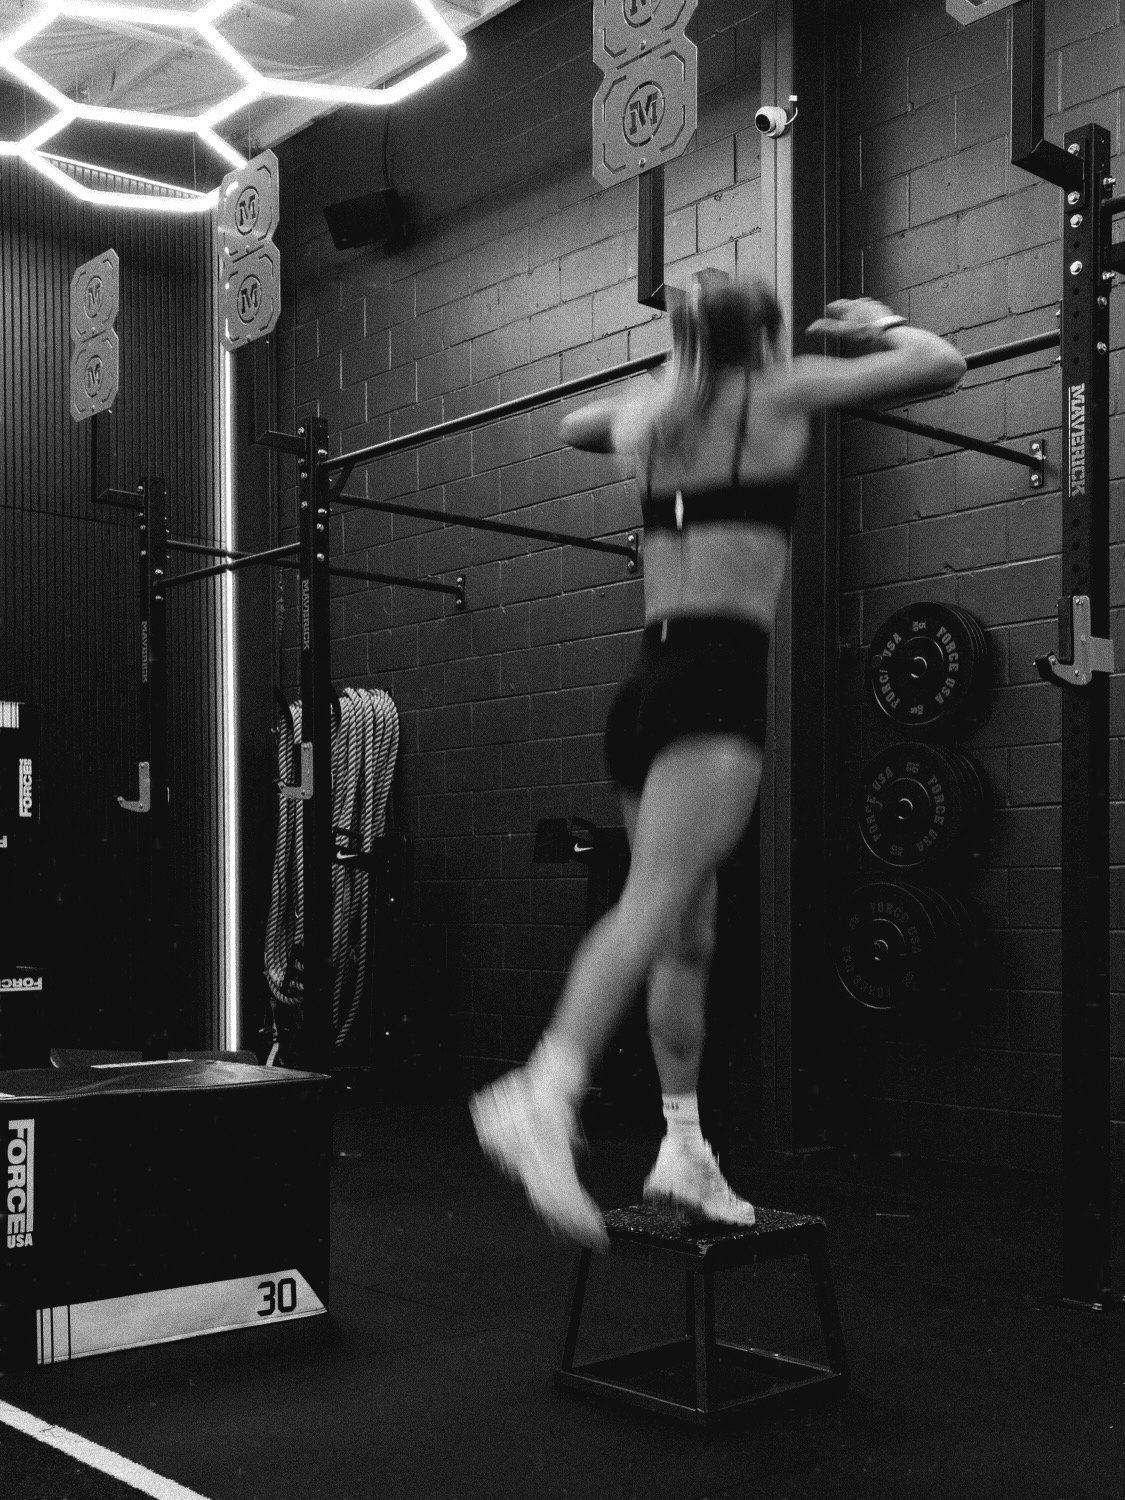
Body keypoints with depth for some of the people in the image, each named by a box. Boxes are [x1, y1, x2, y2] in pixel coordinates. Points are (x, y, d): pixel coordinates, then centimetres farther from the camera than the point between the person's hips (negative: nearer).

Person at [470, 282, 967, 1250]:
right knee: (656, 902, -23)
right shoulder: (779, 396, 7)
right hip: (719, 680, -7)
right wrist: (879, 325, 29)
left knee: (688, 935, 11)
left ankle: (685, 1149, 14)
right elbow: (942, 365, 11)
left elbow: (572, 428, 44)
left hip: (647, 685, 7)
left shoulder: (650, 416, 20)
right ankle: (543, 1096, -41)